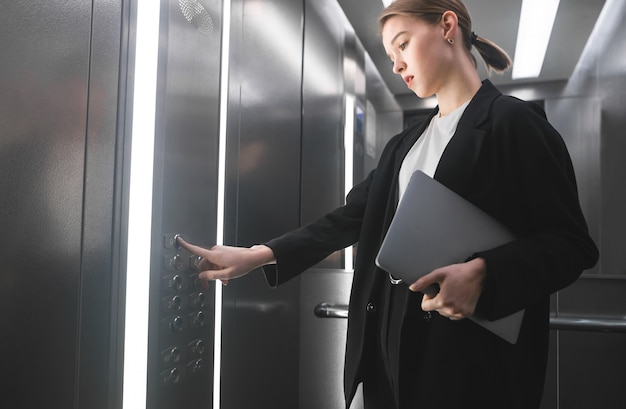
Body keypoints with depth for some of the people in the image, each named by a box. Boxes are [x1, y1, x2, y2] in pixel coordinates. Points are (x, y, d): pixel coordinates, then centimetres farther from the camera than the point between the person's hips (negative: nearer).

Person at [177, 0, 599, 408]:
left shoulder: (512, 123, -5)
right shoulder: (405, 144, 16)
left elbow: (571, 242, -9)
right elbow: (351, 217, 10)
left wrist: (482, 273, -27)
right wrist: (257, 256, 2)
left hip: (472, 351, -6)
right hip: (391, 337, 6)